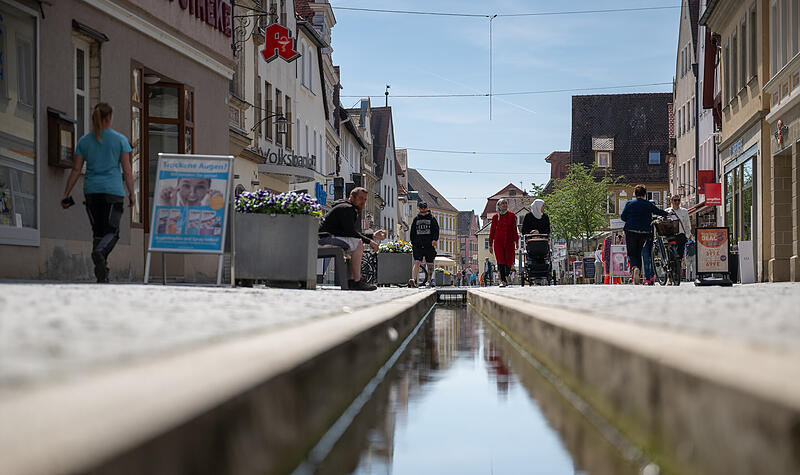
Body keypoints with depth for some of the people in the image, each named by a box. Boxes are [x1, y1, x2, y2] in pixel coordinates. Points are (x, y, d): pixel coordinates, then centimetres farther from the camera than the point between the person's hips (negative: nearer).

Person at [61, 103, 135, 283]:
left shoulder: (84, 141, 8)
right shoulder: (120, 140, 0)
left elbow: (76, 170, 5)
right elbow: (127, 170, -2)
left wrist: (66, 194, 8)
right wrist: (131, 194, 5)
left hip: (91, 192, 3)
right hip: (114, 191, -3)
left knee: (97, 231, 10)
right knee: (112, 231, -1)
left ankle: (102, 274, 5)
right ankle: (100, 252, -33)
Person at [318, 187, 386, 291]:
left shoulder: (353, 210, 24)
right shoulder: (346, 208, -11)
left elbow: (357, 234, 25)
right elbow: (350, 232, -20)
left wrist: (373, 236, 12)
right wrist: (369, 241, -14)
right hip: (326, 237, -11)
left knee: (358, 247, 18)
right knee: (358, 244, -21)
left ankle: (351, 280, 5)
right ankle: (357, 282, -23)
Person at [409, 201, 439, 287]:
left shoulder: (432, 218, 7)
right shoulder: (416, 219, 14)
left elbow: (436, 230, 0)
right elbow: (412, 232, 19)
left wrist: (435, 239, -16)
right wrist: (413, 243, 12)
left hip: (429, 245, -1)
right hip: (418, 245, 1)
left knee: (429, 264, 6)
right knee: (417, 263, -14)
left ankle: (429, 280, 19)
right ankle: (413, 280, -26)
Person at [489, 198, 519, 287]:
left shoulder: (512, 215, 8)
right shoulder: (495, 217, 6)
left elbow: (514, 229, 11)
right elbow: (492, 231, 9)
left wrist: (516, 241, 6)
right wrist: (490, 245, 8)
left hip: (509, 241, 1)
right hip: (498, 241, -1)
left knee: (509, 261, 2)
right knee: (501, 261, -11)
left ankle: (506, 276, 27)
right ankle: (503, 281, -13)